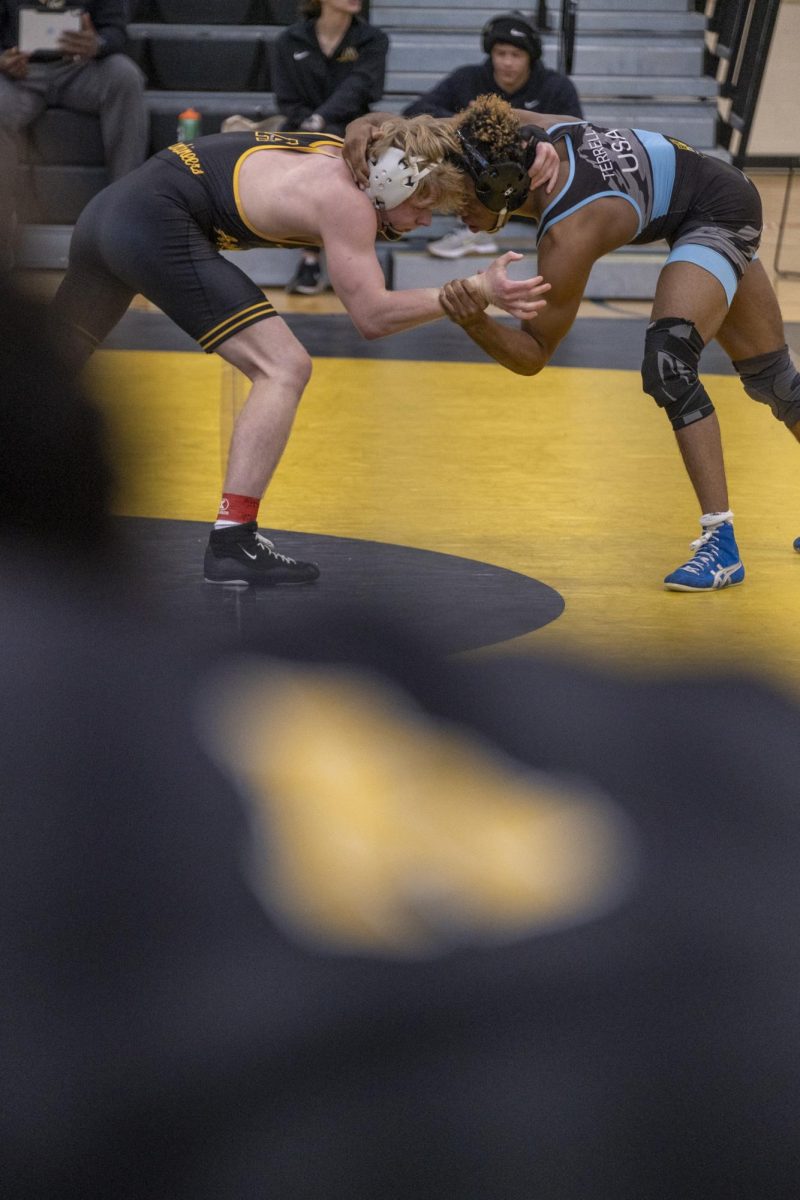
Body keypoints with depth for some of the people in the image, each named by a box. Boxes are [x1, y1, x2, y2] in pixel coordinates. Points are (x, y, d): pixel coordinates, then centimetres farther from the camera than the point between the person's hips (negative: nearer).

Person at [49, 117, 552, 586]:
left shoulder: (350, 152, 12)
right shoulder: (345, 201, -13)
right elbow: (373, 315, -13)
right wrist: (477, 291, -13)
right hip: (157, 226, -10)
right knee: (284, 369, -12)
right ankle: (231, 544, -16)